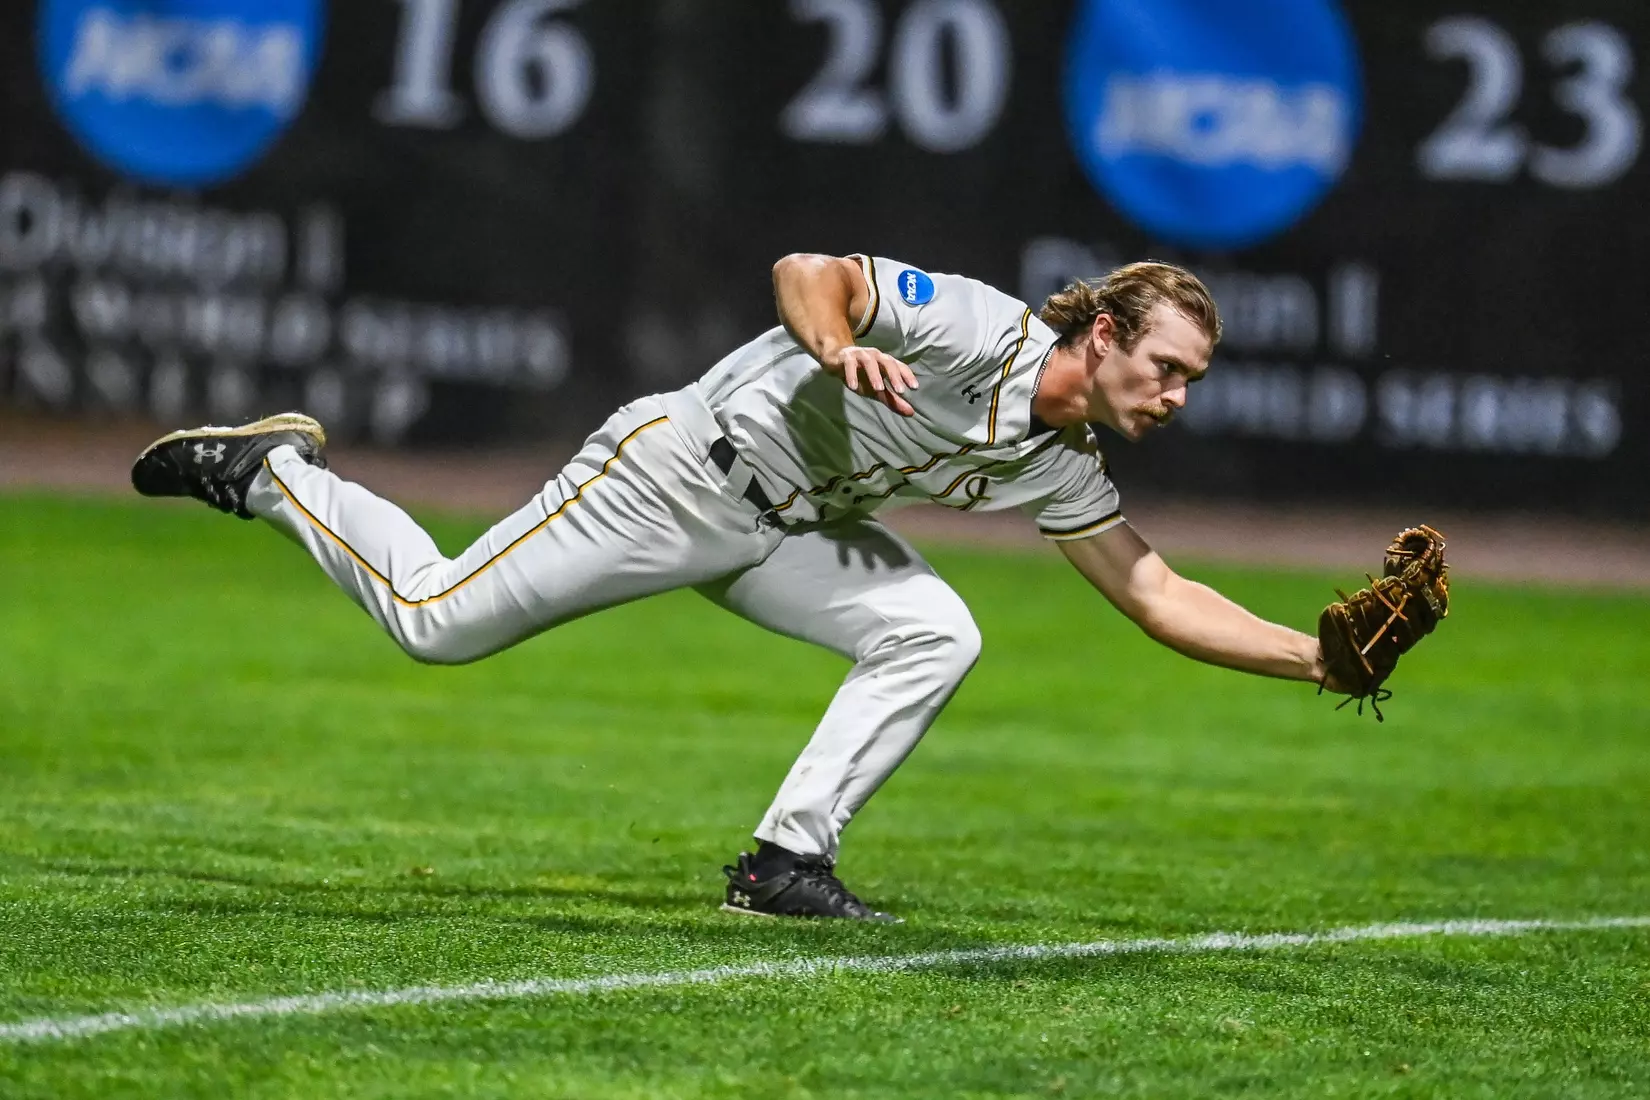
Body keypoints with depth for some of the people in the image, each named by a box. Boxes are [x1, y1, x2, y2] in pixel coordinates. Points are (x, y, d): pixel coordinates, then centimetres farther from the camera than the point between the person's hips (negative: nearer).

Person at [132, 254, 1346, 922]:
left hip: (786, 530, 8)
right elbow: (805, 271, -29)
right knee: (436, 619, -7)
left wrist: (1316, 655, -4)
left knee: (935, 633, -13)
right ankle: (274, 471, 16)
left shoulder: (1063, 465, 1)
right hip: (689, 467, -8)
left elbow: (1160, 596, 5)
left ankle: (788, 858, -6)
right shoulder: (983, 331, -24)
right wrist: (839, 350, -50)